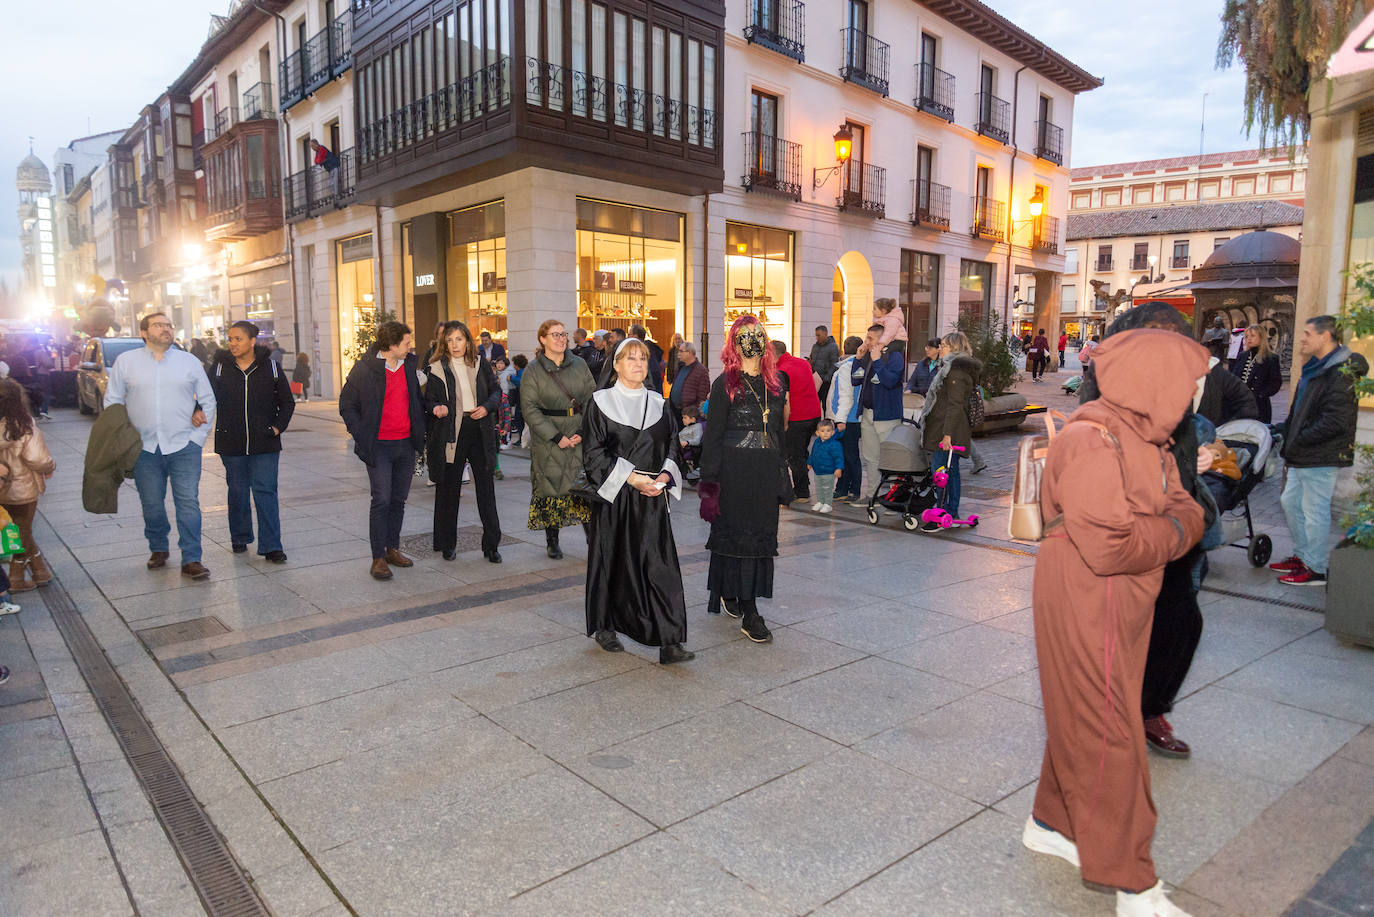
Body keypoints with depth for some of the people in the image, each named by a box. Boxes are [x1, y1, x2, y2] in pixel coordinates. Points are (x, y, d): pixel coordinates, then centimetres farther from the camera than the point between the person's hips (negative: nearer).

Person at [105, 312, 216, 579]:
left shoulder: (190, 362, 8)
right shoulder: (125, 361, 8)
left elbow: (208, 400, 11)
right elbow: (112, 402, 12)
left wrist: (198, 437, 3)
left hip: (184, 447, -1)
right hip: (144, 448, 1)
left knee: (188, 503, -6)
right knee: (151, 504, 8)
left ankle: (191, 560, -2)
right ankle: (158, 549, 29)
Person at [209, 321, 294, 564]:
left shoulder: (270, 368, 1)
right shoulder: (220, 368, 3)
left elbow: (287, 402, 9)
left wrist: (278, 426, -2)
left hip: (265, 443, -1)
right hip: (231, 443, 2)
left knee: (265, 492, -4)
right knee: (237, 491, 12)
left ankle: (271, 546, -2)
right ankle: (240, 537, 29)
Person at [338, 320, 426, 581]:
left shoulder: (410, 364, 7)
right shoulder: (364, 369, -8)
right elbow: (347, 404, -2)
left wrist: (420, 430, 10)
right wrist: (361, 434, -10)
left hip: (406, 443, 5)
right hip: (379, 446, -5)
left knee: (399, 500, 12)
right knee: (381, 500, -7)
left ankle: (393, 549, 24)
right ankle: (378, 558, 1)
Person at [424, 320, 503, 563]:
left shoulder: (481, 364, 9)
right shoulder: (437, 370, 2)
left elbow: (496, 391, 13)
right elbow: (429, 401, 3)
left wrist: (487, 407, -6)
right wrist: (436, 408, -19)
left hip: (480, 431, 2)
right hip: (450, 433, -1)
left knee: (486, 486, 1)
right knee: (449, 488, 5)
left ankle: (491, 545, 9)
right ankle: (448, 544, 19)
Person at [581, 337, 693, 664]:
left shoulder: (659, 404, 11)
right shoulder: (601, 402, 0)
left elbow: (672, 448, 12)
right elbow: (593, 452, -6)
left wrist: (663, 477, -7)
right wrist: (631, 477, -14)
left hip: (652, 498, 3)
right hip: (614, 496, -2)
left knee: (660, 565, -4)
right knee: (613, 561, 7)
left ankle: (669, 642, -4)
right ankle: (604, 627, 27)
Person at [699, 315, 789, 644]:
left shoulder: (777, 381, 10)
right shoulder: (725, 383, -5)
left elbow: (779, 429, 16)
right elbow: (713, 435, -7)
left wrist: (781, 471, 11)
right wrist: (710, 481, -13)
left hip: (767, 469, 6)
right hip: (734, 469, -5)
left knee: (761, 535, 9)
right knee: (739, 534, -3)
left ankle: (729, 594, 27)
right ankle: (749, 613, 1)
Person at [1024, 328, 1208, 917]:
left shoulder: (1144, 437, 9)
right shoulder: (1094, 441, -22)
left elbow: (1186, 513, 8)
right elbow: (1109, 546, -29)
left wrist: (1177, 524, -14)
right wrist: (1169, 531, -13)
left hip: (1121, 607, 10)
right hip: (1085, 609, -10)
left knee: (1082, 722, 21)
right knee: (1110, 738, 1)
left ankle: (1051, 823, 39)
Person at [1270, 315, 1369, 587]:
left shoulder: (1341, 372, -17)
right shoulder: (1316, 368, 15)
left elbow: (1335, 421, -24)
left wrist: (1298, 440, -19)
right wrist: (1284, 429, 9)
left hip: (1322, 457, -10)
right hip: (1304, 457, 10)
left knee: (1315, 510, -2)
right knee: (1291, 502, 18)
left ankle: (1317, 569, 9)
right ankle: (1302, 556, 31)